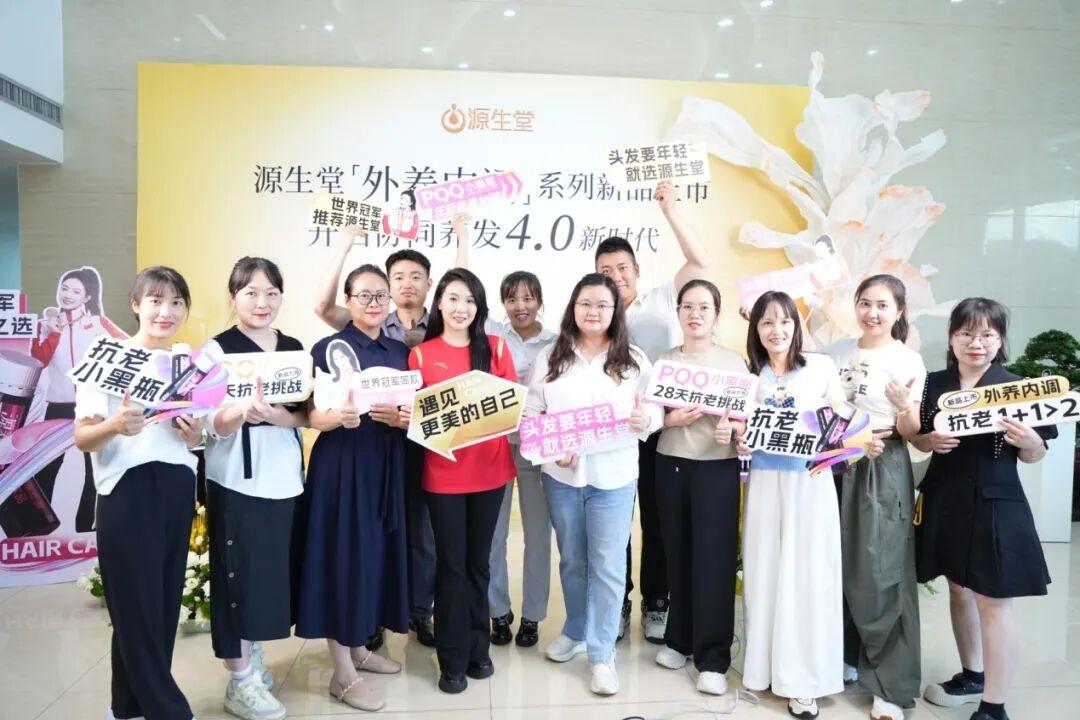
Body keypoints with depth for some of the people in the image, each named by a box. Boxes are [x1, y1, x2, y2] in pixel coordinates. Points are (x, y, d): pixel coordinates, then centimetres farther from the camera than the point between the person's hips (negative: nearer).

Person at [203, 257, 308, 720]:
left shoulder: (294, 348, 8)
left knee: (273, 572, 10)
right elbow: (213, 425, -13)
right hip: (236, 480, -4)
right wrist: (244, 410, -34)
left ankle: (252, 657, 31)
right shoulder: (218, 349, -5)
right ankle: (240, 682, 13)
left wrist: (278, 416, -15)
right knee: (240, 574, 0)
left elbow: (308, 415, 6)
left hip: (284, 478, 5)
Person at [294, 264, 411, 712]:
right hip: (341, 466, -5)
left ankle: (359, 647, 31)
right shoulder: (328, 348, -6)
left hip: (387, 467, 6)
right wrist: (339, 416, -30)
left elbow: (416, 411, 11)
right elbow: (313, 416, -9)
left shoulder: (400, 351, 10)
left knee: (378, 553, 11)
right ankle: (343, 674, 9)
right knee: (343, 555, -3)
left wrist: (401, 417, -11)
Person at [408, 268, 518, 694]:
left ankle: (478, 649, 30)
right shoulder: (421, 354, -1)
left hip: (490, 470, 2)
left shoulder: (496, 348, 3)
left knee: (478, 561, 14)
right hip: (443, 475, -1)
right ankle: (453, 660, 20)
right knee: (451, 564, 6)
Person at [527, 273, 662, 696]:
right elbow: (531, 412, 1)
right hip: (561, 475, 2)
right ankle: (575, 631, 38)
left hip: (613, 476, -1)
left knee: (608, 566, 2)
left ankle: (602, 654, 16)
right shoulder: (550, 357, 3)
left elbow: (658, 408, 1)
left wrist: (647, 418, -22)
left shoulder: (634, 360, 1)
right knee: (572, 560, 17)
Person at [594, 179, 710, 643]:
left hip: (661, 430, 0)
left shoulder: (663, 300, 3)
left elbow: (700, 262, -6)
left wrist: (669, 210, -8)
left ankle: (656, 604, 26)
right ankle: (617, 604, 27)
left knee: (657, 521, 11)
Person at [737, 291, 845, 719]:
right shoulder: (749, 375, 7)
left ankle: (803, 679, 11)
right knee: (764, 572, 7)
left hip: (810, 482, -2)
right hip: (765, 484, 3)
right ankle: (765, 666, 21)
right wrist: (740, 445, -8)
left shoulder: (822, 367, 0)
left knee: (807, 576, 1)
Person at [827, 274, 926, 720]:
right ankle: (848, 654, 27)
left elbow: (910, 433, -6)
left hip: (884, 471, -4)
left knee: (879, 573, -4)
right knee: (840, 565, 8)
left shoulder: (909, 361, -3)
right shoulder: (838, 352, 8)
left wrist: (904, 405, -23)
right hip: (839, 465, 4)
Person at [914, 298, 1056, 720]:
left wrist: (1028, 441, -23)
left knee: (993, 601, -2)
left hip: (994, 503, -4)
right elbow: (918, 438, 12)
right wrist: (931, 441, -10)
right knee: (959, 589, 18)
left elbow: (1034, 456, -2)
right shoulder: (934, 383, 4)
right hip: (945, 499, 5)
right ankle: (972, 676, 37)